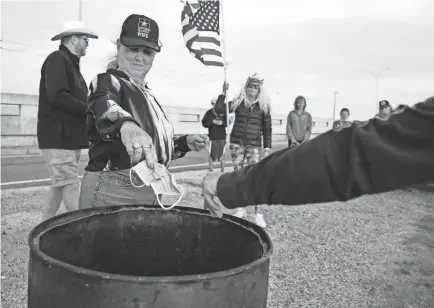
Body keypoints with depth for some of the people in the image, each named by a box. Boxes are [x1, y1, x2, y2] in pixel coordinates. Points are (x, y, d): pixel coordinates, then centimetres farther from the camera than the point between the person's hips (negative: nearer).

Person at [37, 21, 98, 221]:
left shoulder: (71, 63, 21)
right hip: (58, 137, -9)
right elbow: (57, 96, -20)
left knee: (60, 185, 12)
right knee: (70, 185, -8)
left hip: (71, 137, 9)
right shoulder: (57, 59, -8)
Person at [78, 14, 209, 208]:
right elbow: (105, 105, -33)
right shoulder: (108, 82, -8)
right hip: (111, 192, -7)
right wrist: (126, 124, -55)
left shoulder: (147, 94, 15)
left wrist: (185, 143, 6)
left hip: (148, 192, 8)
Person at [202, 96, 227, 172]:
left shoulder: (223, 112, 4)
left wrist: (222, 123, -16)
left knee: (221, 155, 6)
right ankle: (210, 170, 15)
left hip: (222, 137, 1)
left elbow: (228, 122, 4)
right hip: (212, 137, -1)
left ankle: (222, 170, 18)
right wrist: (213, 122, -16)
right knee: (211, 155, 0)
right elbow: (204, 123, -3)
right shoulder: (209, 113, 2)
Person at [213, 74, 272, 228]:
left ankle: (258, 213, -3)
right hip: (236, 143, 2)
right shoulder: (237, 102, 5)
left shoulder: (264, 105, 2)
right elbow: (218, 109, 1)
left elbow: (267, 128, 3)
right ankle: (240, 208, 20)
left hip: (254, 145, -2)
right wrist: (223, 93, -7)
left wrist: (267, 148, -2)